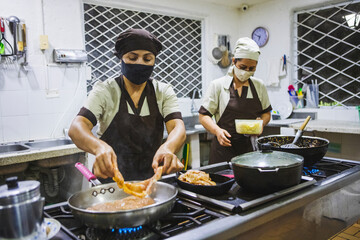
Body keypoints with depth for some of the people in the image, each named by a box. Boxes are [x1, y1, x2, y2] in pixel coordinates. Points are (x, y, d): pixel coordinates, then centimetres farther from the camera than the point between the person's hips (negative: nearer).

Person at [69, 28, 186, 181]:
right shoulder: (104, 91, -3)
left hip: (152, 179, 2)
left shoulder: (164, 92, 3)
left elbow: (178, 128, -10)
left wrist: (168, 147, -34)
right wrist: (99, 146, -37)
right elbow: (76, 128, -15)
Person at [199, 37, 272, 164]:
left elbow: (266, 113, 18)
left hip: (252, 147, 3)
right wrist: (217, 130, -19)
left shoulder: (259, 86, 9)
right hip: (225, 146, -3)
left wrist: (261, 123, -4)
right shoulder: (218, 85, -2)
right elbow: (203, 115, -1)